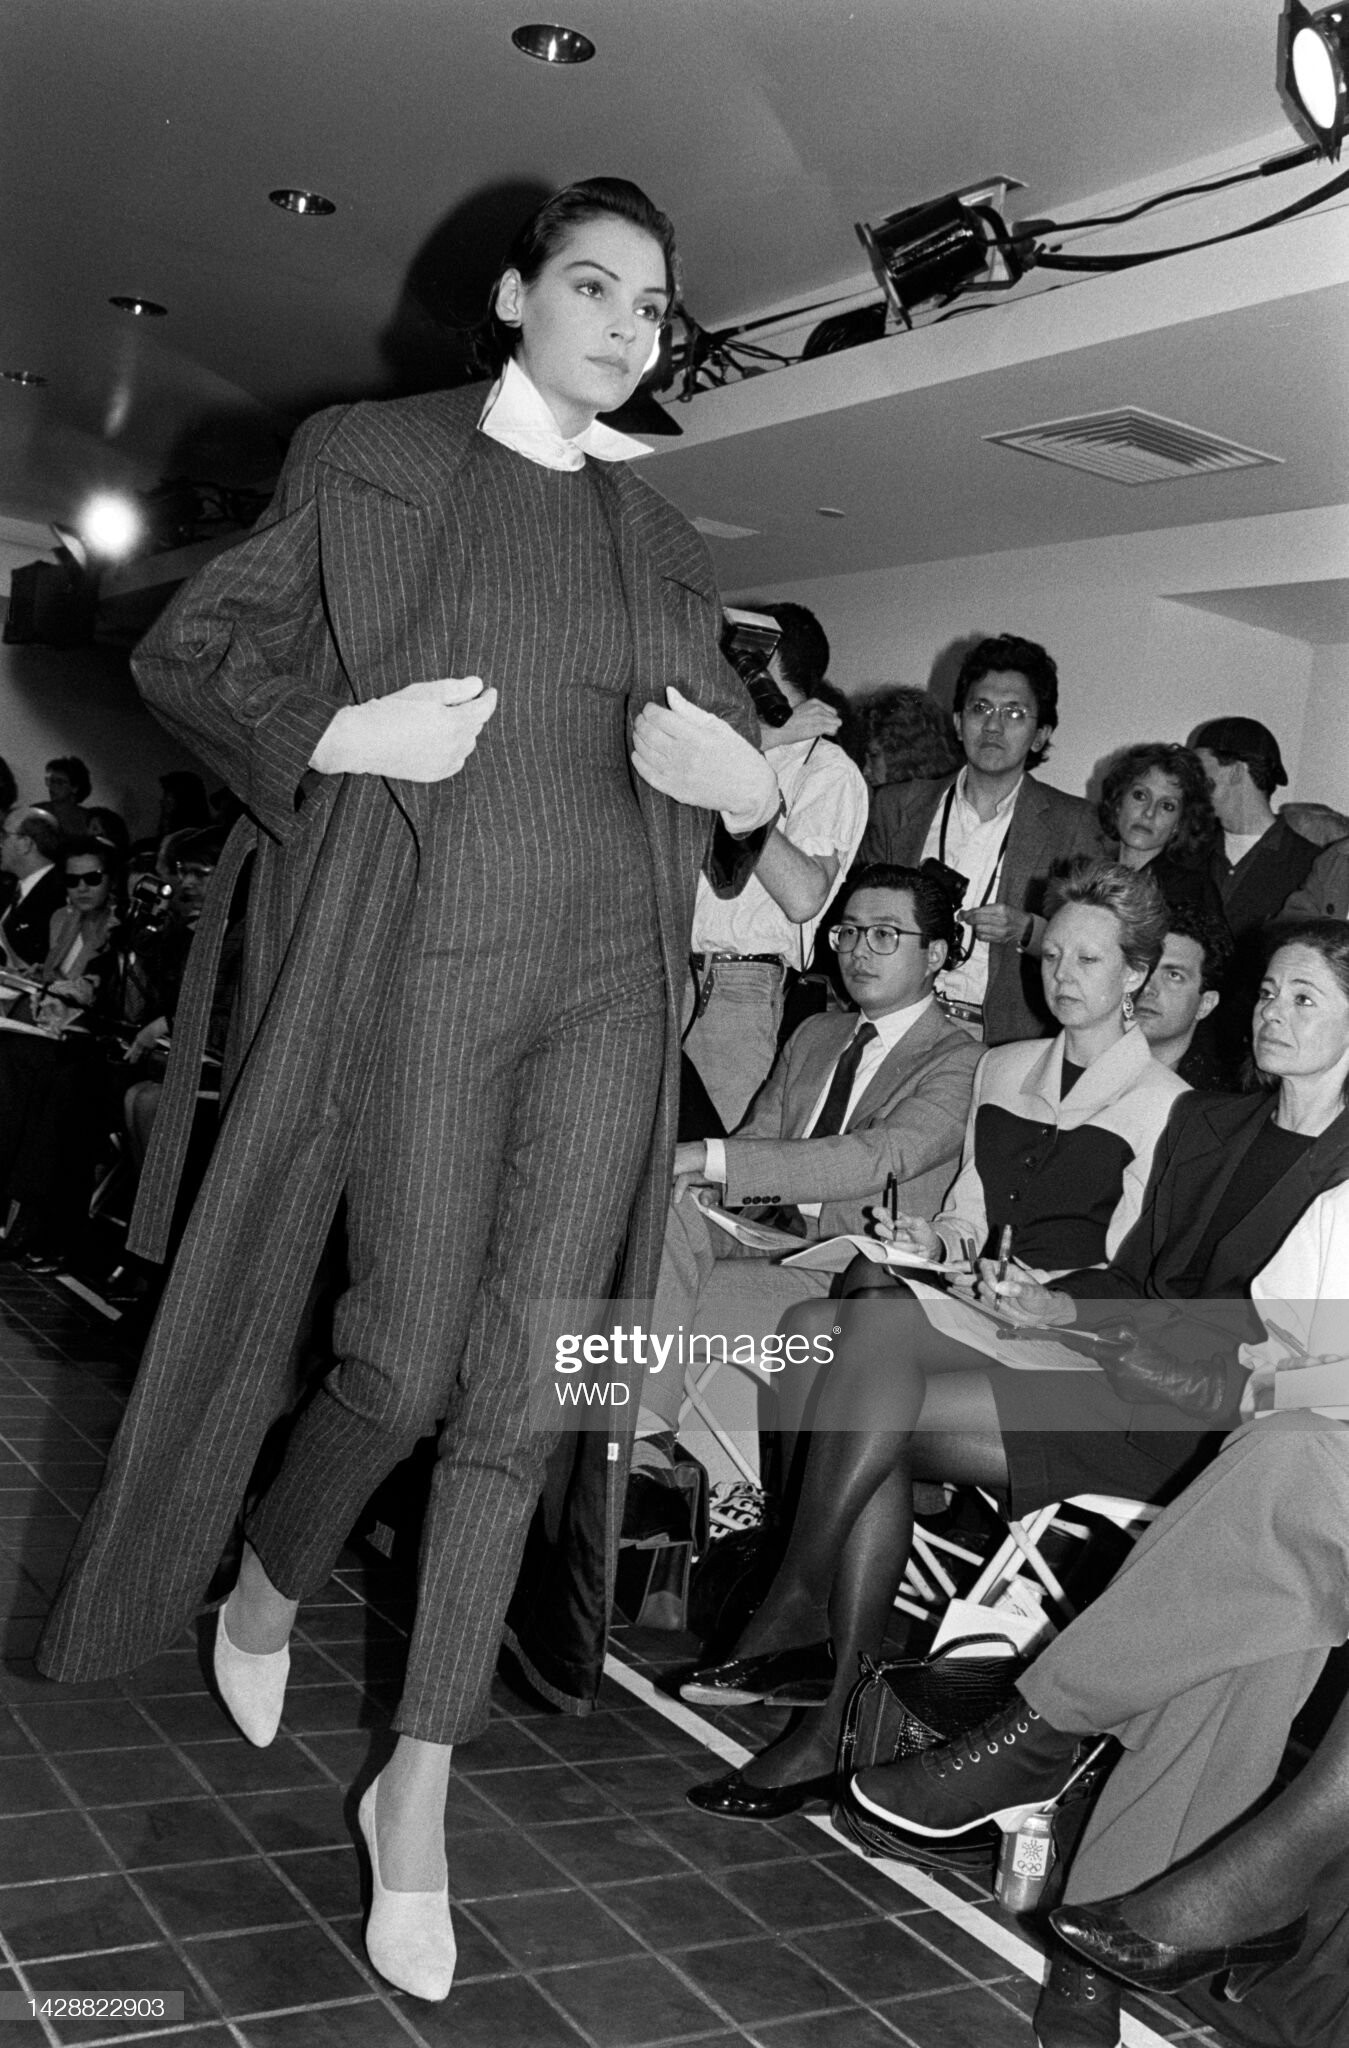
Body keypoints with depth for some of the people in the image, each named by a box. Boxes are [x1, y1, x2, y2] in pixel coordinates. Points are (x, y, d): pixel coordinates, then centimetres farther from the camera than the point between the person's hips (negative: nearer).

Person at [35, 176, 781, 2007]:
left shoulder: (663, 539, 16)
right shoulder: (367, 460, 5)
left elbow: (730, 761, 21)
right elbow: (180, 654, 6)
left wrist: (748, 783, -3)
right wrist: (340, 732, -12)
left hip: (613, 983, 4)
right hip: (432, 959, -3)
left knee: (525, 1381, 1)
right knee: (412, 1358, -3)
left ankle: (423, 1784, 16)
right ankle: (267, 1584, 32)